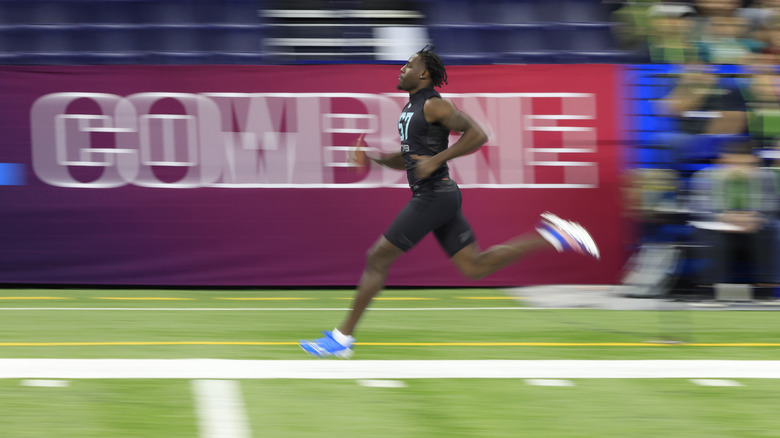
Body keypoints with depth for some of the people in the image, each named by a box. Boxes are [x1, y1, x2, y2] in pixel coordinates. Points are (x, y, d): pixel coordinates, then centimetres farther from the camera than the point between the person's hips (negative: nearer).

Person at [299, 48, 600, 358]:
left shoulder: (433, 105, -11)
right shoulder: (411, 108, 18)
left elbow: (478, 135, -17)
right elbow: (407, 159, 27)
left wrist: (436, 159, -21)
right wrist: (378, 157, 10)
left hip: (433, 197, -10)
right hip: (434, 196, 10)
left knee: (377, 258, -6)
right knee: (474, 267, 6)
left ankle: (342, 338, -2)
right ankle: (551, 237, 5)